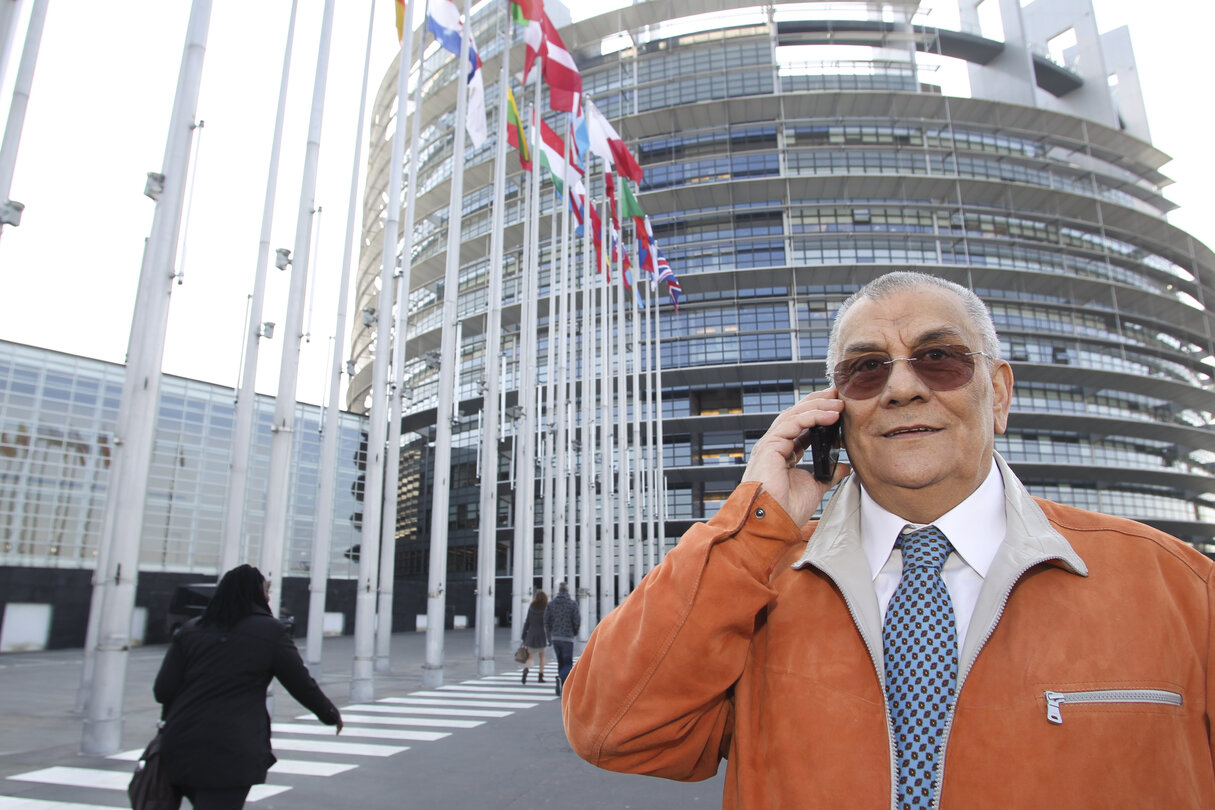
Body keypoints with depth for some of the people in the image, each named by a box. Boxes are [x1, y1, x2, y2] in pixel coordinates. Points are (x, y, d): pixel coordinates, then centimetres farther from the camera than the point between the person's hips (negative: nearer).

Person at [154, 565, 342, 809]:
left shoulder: (190, 630, 6)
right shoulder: (271, 632, -6)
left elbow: (162, 690, 3)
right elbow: (303, 685, 0)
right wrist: (332, 714, 17)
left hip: (181, 747, 5)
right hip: (231, 754, -5)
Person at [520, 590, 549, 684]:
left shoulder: (531, 608, 2)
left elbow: (527, 622, 4)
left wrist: (524, 636, 10)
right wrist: (549, 638, -1)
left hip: (531, 635, 2)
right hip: (541, 635, -2)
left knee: (530, 657, 4)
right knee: (542, 656, 17)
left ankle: (525, 671, -24)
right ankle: (541, 677, 15)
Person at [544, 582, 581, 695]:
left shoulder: (551, 604, 3)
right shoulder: (573, 604, -6)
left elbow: (546, 622, 1)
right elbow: (577, 622, -8)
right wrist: (575, 632, 12)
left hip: (555, 638, 4)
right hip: (567, 638, -4)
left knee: (561, 663, 16)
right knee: (568, 664, 1)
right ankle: (561, 678, -28)